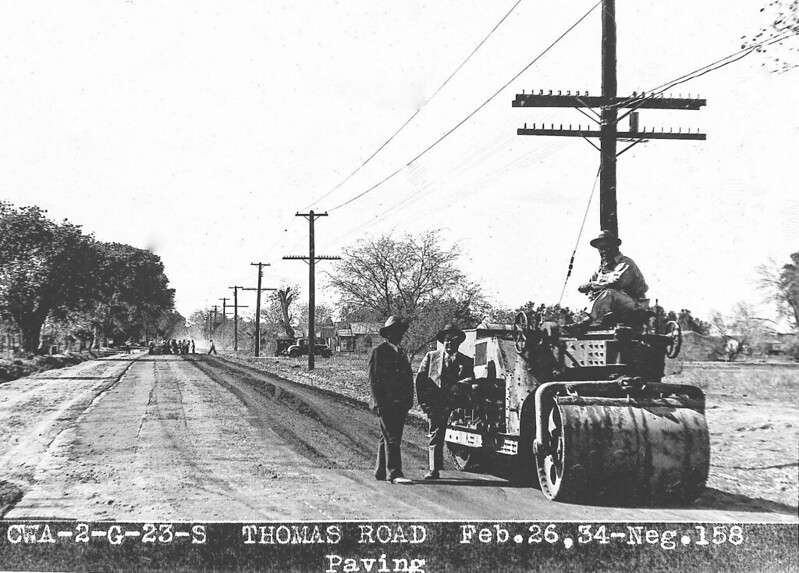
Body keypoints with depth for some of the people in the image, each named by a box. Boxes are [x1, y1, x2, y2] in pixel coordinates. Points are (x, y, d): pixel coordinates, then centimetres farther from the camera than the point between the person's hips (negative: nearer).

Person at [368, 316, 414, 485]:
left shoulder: (400, 352, 19)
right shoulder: (379, 351, -3)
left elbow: (408, 378, 20)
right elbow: (373, 379, -8)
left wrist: (408, 401, 10)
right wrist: (378, 402, -14)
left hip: (400, 404, 7)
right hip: (385, 403, -7)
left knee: (388, 438, 11)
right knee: (391, 439, -11)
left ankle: (381, 472, 18)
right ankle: (394, 473, -14)